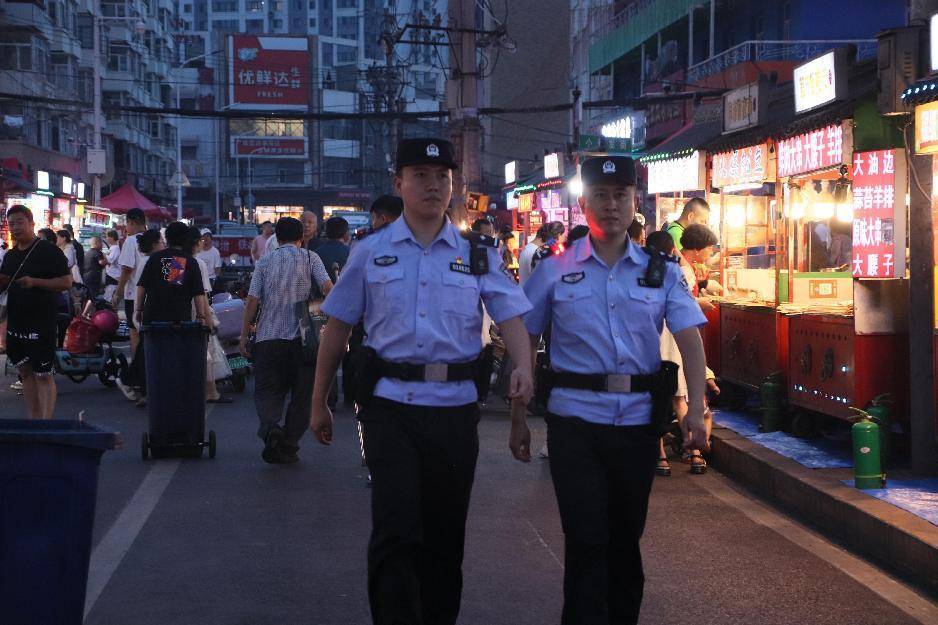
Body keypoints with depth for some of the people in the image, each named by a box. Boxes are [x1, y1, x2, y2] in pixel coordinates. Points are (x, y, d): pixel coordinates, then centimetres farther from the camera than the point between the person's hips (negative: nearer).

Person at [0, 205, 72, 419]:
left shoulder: (49, 251, -7)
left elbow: (66, 282, -11)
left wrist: (35, 282, -22)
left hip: (41, 324, -7)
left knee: (44, 376, -6)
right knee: (25, 373, 11)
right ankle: (33, 422, 19)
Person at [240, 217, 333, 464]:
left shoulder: (265, 261, 9)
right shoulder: (310, 258, 5)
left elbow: (252, 300, 3)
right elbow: (328, 287, -10)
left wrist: (244, 336, 7)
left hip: (268, 338, 1)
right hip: (302, 338, -1)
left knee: (267, 390, 6)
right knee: (301, 395, 9)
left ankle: (270, 427, -22)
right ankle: (287, 447, 9)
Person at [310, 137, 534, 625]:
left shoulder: (477, 254, 8)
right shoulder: (371, 252, 6)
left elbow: (511, 317, -1)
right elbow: (337, 328, 9)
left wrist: (523, 366, -22)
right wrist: (319, 402, 9)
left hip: (455, 406, 2)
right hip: (390, 404, -2)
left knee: (445, 532, 12)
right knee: (395, 531, -10)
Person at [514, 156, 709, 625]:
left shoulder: (661, 272, 6)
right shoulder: (555, 270, 2)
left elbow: (689, 338, -4)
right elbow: (524, 344, 4)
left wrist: (696, 408, -18)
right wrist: (518, 420, 2)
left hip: (638, 420, 2)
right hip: (575, 419, -2)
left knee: (626, 536, 16)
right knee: (586, 539, -6)